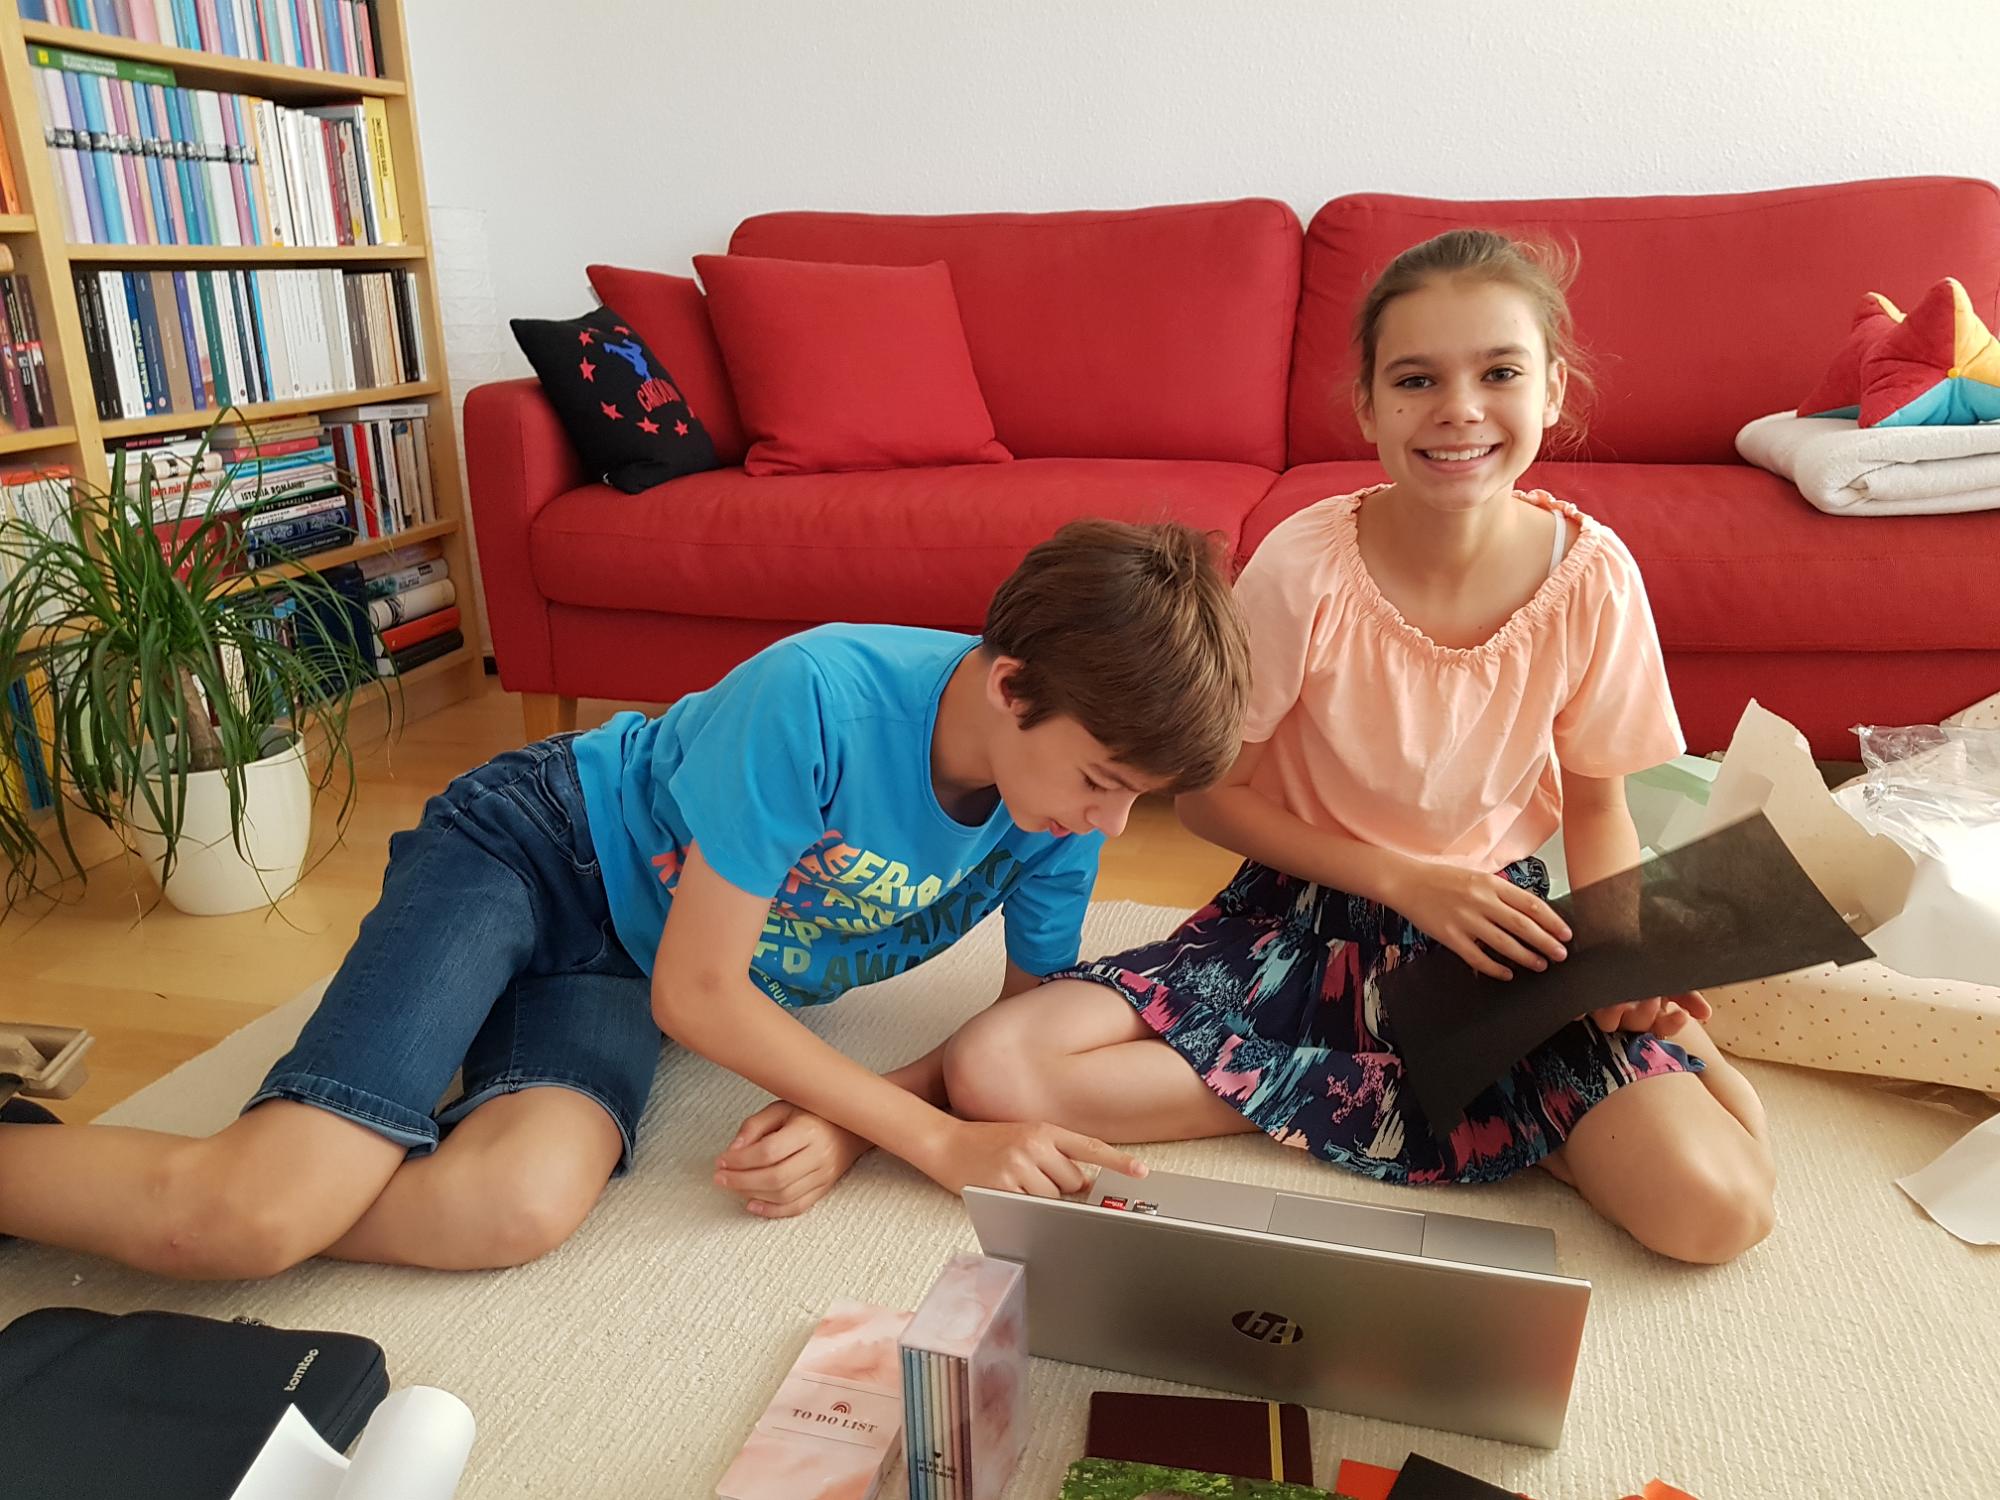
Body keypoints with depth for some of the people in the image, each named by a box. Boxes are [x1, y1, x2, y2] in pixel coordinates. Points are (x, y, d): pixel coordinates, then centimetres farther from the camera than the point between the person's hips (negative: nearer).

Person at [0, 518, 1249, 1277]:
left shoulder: (1066, 812, -12)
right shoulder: (819, 696, -31)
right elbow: (696, 992, -23)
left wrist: (850, 1120, -20)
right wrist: (936, 1139, -23)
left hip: (626, 962, 5)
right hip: (539, 845, -4)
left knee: (524, 1204, -26)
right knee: (254, 1210, -23)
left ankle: (200, 1209, -2)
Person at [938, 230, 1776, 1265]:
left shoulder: (1592, 576, -12)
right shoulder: (1305, 567, -19)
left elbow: (1597, 805, 4)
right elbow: (1209, 799, -8)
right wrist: (1405, 880, -17)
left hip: (1498, 925, 0)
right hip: (1304, 918, 1)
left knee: (1716, 1208, -27)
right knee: (991, 1070, -22)